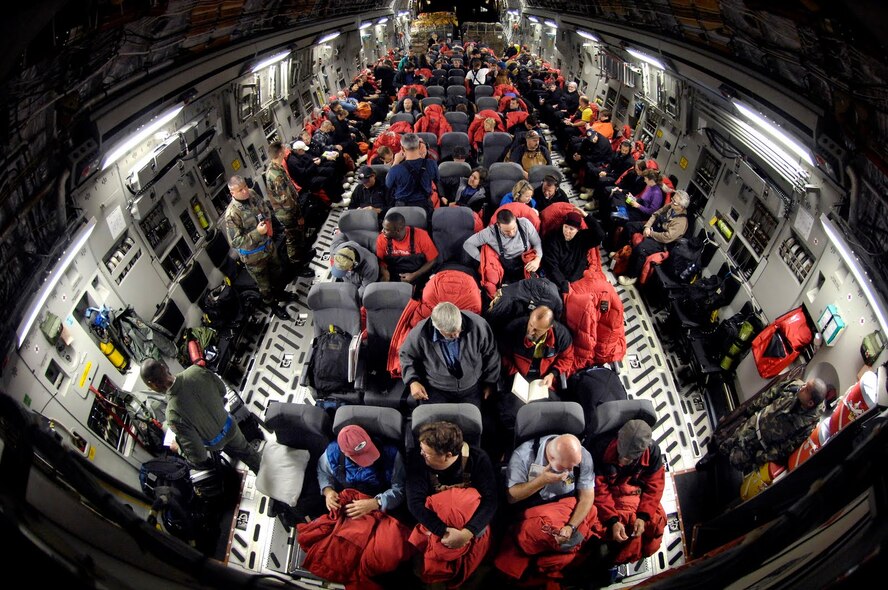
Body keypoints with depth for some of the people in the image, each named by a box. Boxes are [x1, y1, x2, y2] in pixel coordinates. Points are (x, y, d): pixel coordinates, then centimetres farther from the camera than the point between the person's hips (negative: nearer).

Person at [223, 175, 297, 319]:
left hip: (269, 245, 6)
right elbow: (235, 242, -28)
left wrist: (268, 222, -9)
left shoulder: (252, 194, -11)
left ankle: (280, 292, 58)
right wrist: (257, 233, -33)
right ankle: (273, 305, 42)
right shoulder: (231, 215, -31)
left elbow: (266, 209, 9)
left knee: (276, 271, 30)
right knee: (264, 284, 17)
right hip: (253, 256, -6)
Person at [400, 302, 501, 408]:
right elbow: (406, 355, -1)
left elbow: (490, 355, -3)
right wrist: (412, 381, -14)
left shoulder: (478, 325, -21)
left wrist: (489, 382, 8)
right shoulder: (420, 334, -23)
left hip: (471, 388, 1)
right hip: (436, 389, -1)